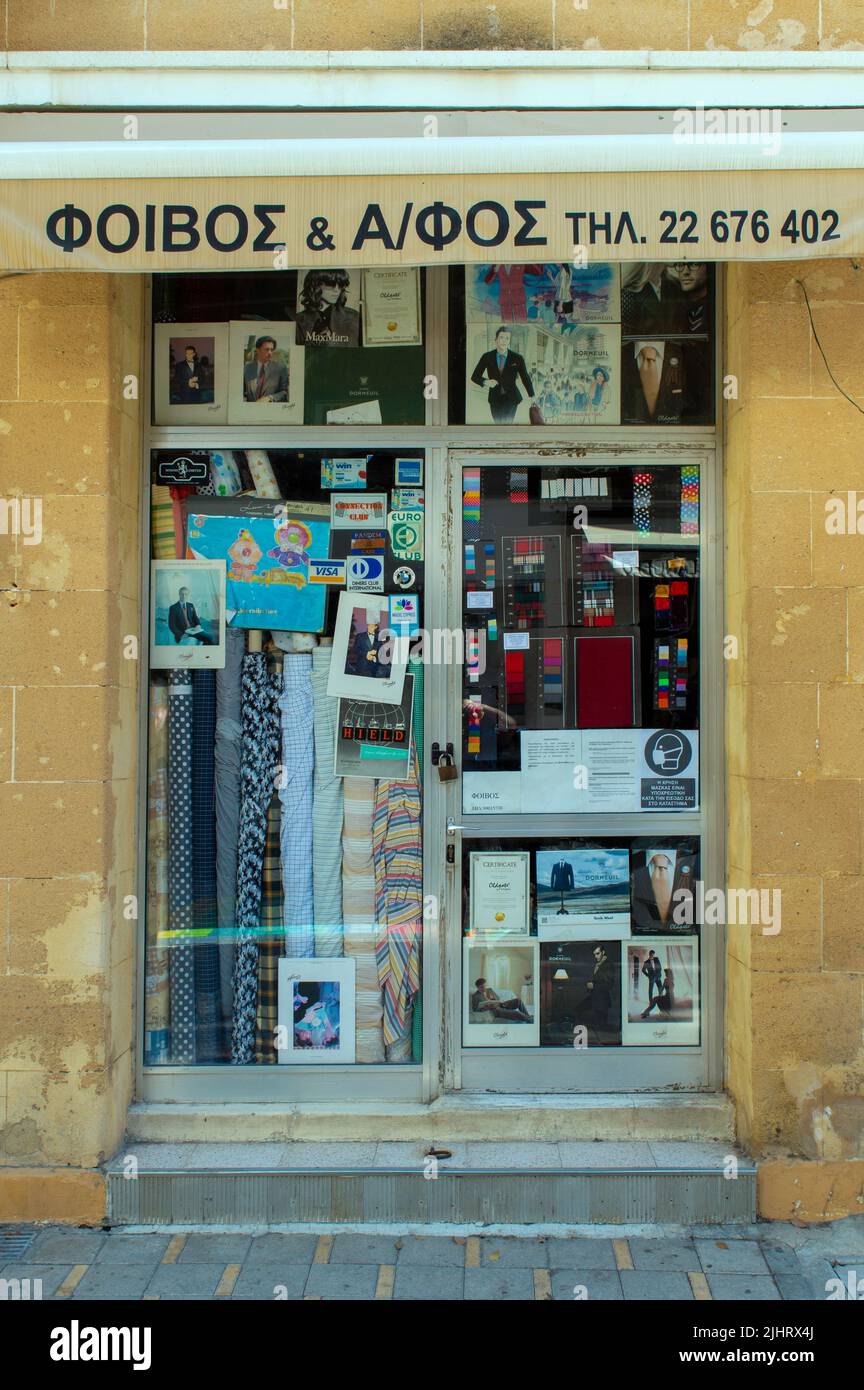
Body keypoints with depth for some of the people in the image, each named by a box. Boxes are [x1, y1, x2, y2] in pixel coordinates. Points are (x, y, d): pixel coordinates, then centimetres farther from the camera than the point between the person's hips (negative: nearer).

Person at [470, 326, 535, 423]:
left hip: (511, 398, -2)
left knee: (506, 424, -17)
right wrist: (486, 382, -20)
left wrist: (532, 397, 1)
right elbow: (475, 376, 0)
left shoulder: (517, 358, -7)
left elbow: (525, 377, 1)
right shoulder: (487, 357, -3)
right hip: (495, 399, 3)